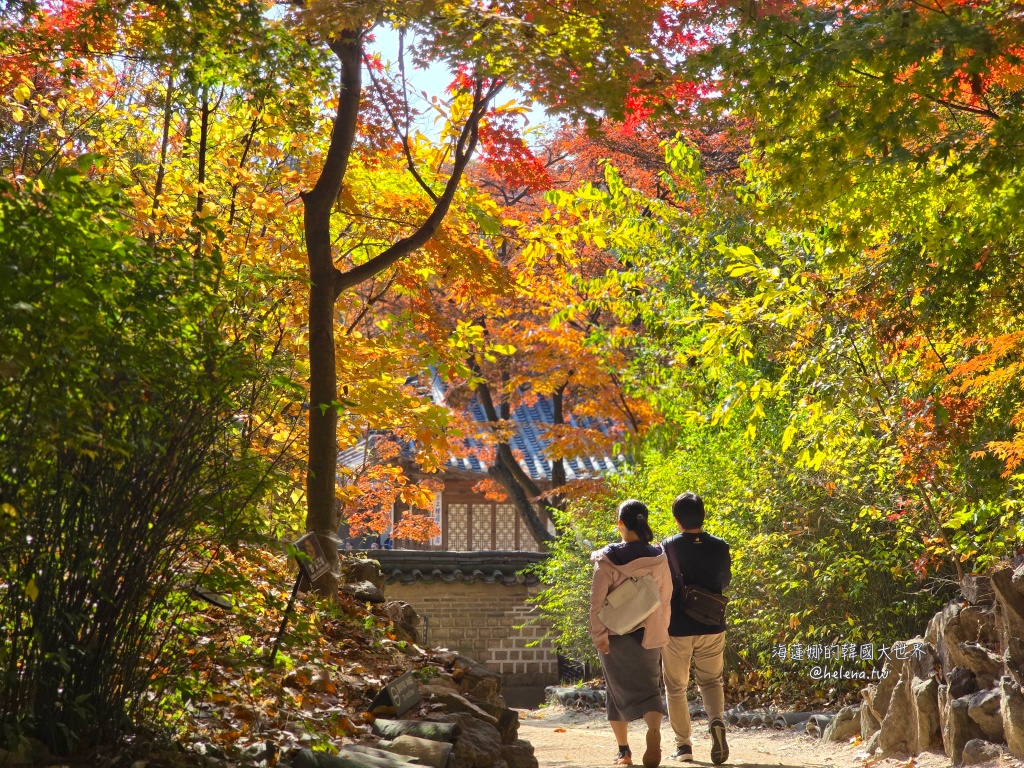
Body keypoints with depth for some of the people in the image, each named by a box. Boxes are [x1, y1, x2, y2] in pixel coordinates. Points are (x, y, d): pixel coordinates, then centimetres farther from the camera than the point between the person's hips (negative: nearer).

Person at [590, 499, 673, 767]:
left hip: (616, 635, -1)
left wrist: (599, 635, -9)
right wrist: (660, 633, 11)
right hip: (648, 635, 1)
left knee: (618, 690, 14)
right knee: (648, 687, 6)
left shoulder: (607, 558, -9)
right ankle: (654, 730, -24)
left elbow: (597, 600, -13)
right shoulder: (658, 558, -3)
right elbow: (666, 598, 1)